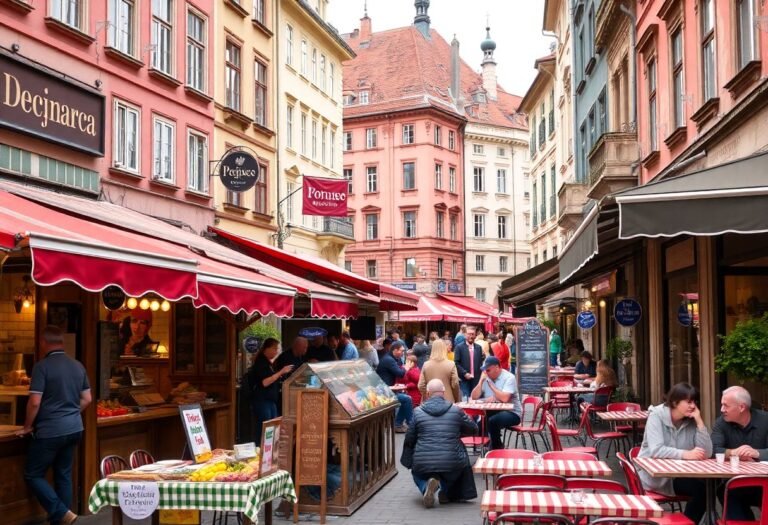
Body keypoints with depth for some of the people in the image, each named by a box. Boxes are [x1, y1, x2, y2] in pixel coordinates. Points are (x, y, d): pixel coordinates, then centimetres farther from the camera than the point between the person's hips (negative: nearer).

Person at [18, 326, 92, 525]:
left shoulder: (42, 366, -13)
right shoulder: (78, 366, 7)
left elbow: (34, 402, -16)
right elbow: (86, 399, 12)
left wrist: (27, 426, -2)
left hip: (49, 431, -7)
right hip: (74, 428, 7)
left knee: (33, 475, 4)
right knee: (63, 475, 15)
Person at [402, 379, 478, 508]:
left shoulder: (417, 412, 2)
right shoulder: (456, 410, 2)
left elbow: (409, 440, 6)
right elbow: (473, 429, 16)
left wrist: (407, 461, 20)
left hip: (423, 466, 0)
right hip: (451, 465, 0)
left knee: (417, 473, 36)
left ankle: (426, 486, -2)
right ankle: (446, 493, 26)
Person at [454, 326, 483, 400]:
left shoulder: (478, 347, 14)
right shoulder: (459, 347, 0)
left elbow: (481, 362, 13)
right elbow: (456, 363, -6)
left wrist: (481, 374, 0)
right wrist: (465, 373, -14)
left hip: (476, 380, 4)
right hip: (464, 379, -4)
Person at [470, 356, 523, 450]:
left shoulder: (509, 377, -12)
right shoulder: (486, 377, 6)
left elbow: (504, 398, -27)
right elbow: (474, 397, 1)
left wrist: (491, 384, -16)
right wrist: (481, 381, -10)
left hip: (511, 412, -6)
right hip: (493, 412, 6)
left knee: (492, 421, -32)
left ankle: (497, 448, -9)